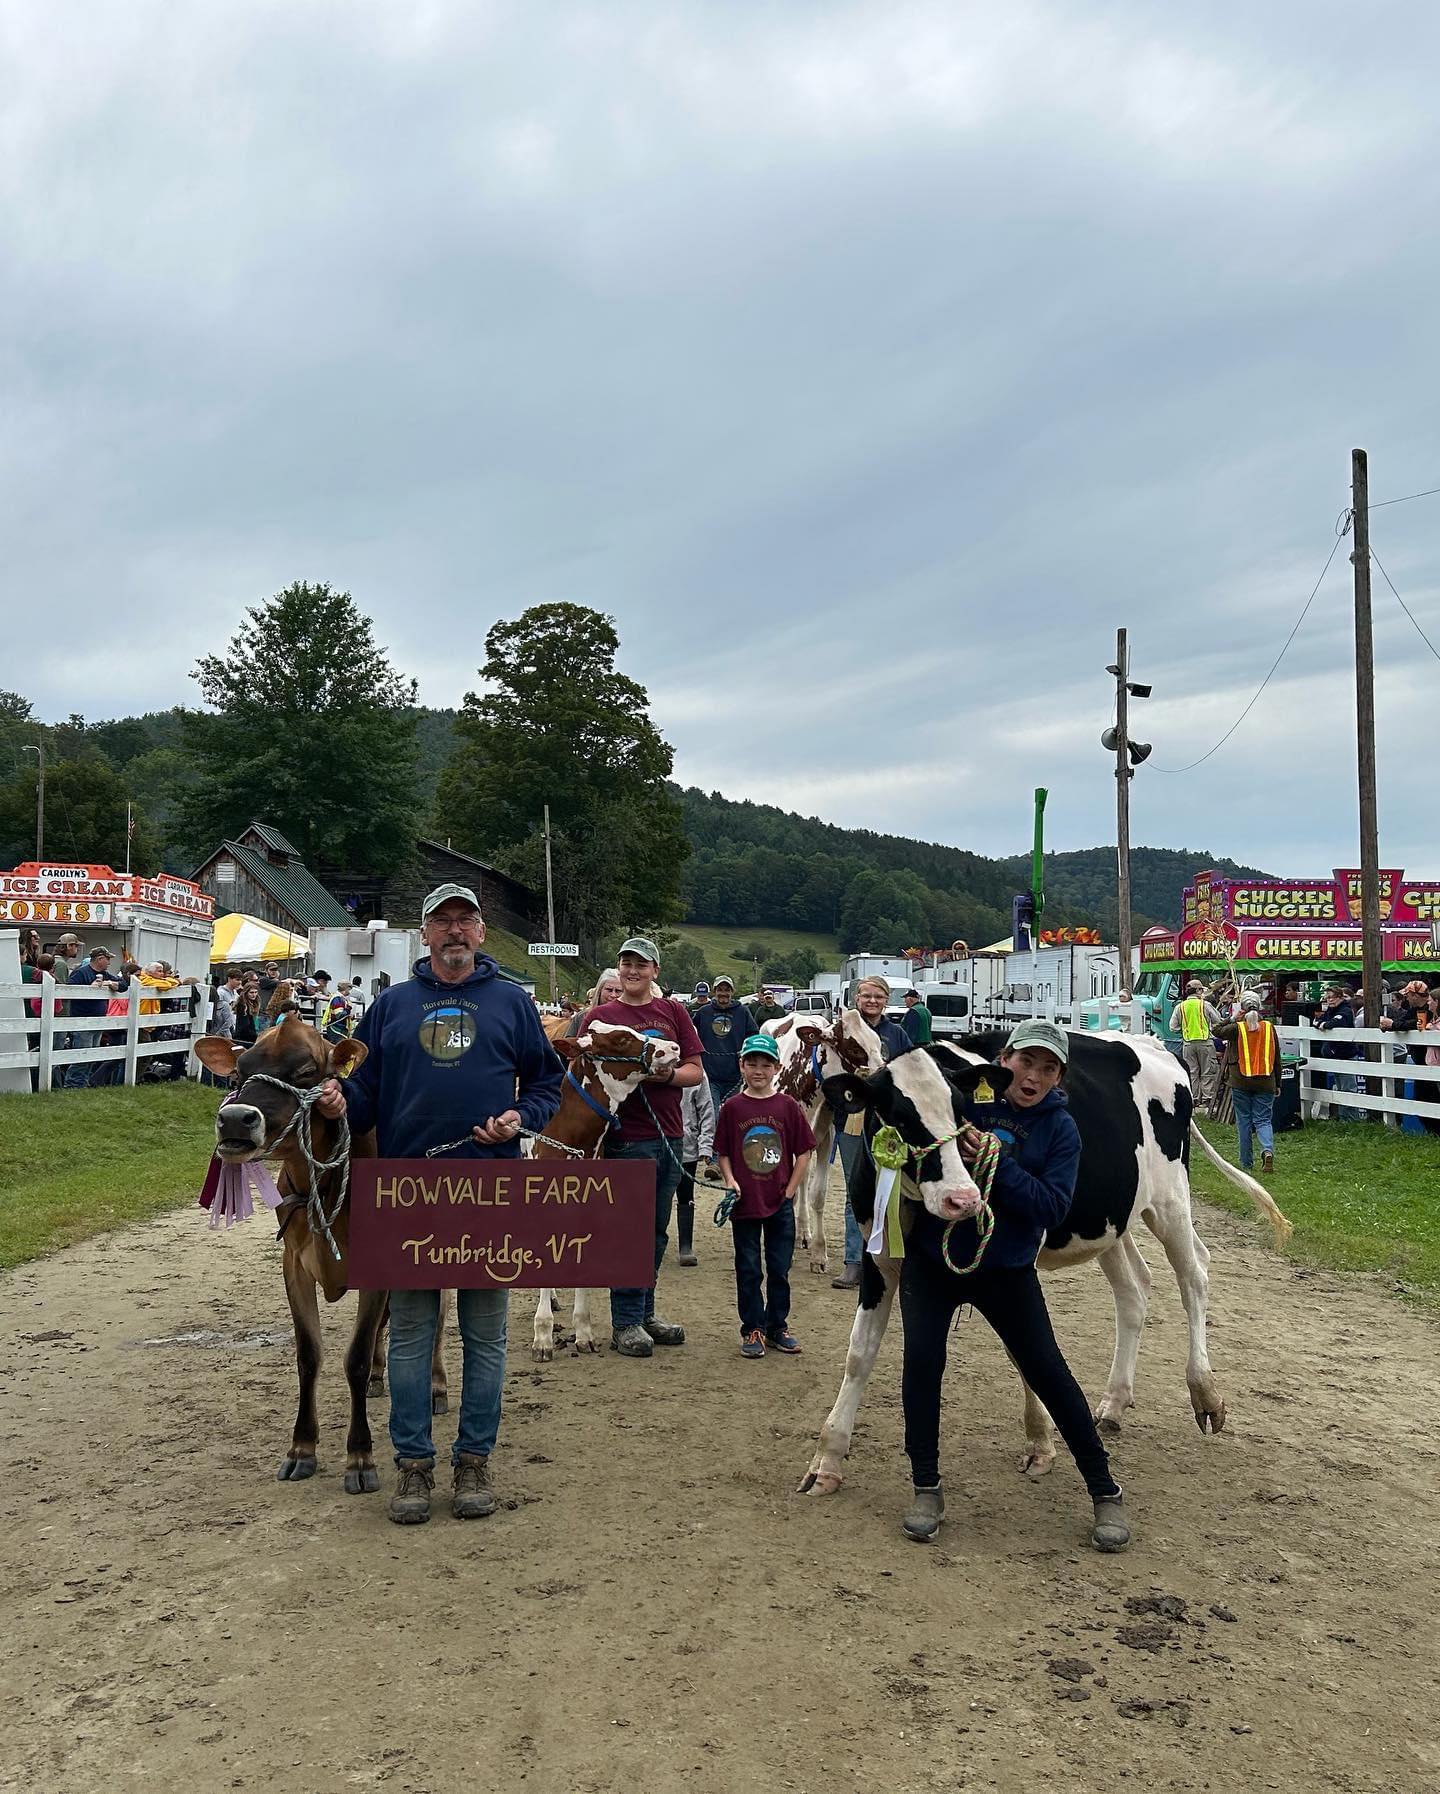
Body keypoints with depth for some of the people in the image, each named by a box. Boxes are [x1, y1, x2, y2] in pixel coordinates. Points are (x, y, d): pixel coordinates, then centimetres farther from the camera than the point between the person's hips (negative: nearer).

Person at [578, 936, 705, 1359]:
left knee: (656, 1230, 14)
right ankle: (625, 1322, 8)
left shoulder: (673, 1013, 9)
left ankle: (644, 1313, 26)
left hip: (669, 1136, 4)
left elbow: (695, 1070, 7)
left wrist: (666, 1075, -13)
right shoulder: (599, 1016, 2)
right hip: (626, 1138, -4)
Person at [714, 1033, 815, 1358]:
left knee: (779, 1269, 10)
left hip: (780, 1202, 1)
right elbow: (722, 1152, 4)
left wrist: (790, 1191, -3)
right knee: (748, 1270, 7)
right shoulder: (732, 1107, -2)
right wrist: (730, 1180, -11)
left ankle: (777, 1326, 24)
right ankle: (752, 1329, 18)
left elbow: (804, 1152, 2)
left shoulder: (787, 1106, -1)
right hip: (744, 1202, -1)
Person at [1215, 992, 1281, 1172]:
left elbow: (1217, 1031, 10)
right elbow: (1276, 1057, 6)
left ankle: (1247, 1164, 12)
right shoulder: (1269, 1027, 1)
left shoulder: (1237, 1028, -8)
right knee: (1263, 1120, 6)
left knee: (1244, 1121, 8)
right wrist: (1277, 1083, 14)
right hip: (1265, 1082, 2)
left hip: (1241, 1082, -2)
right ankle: (1268, 1150, -21)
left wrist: (1233, 1018, 6)